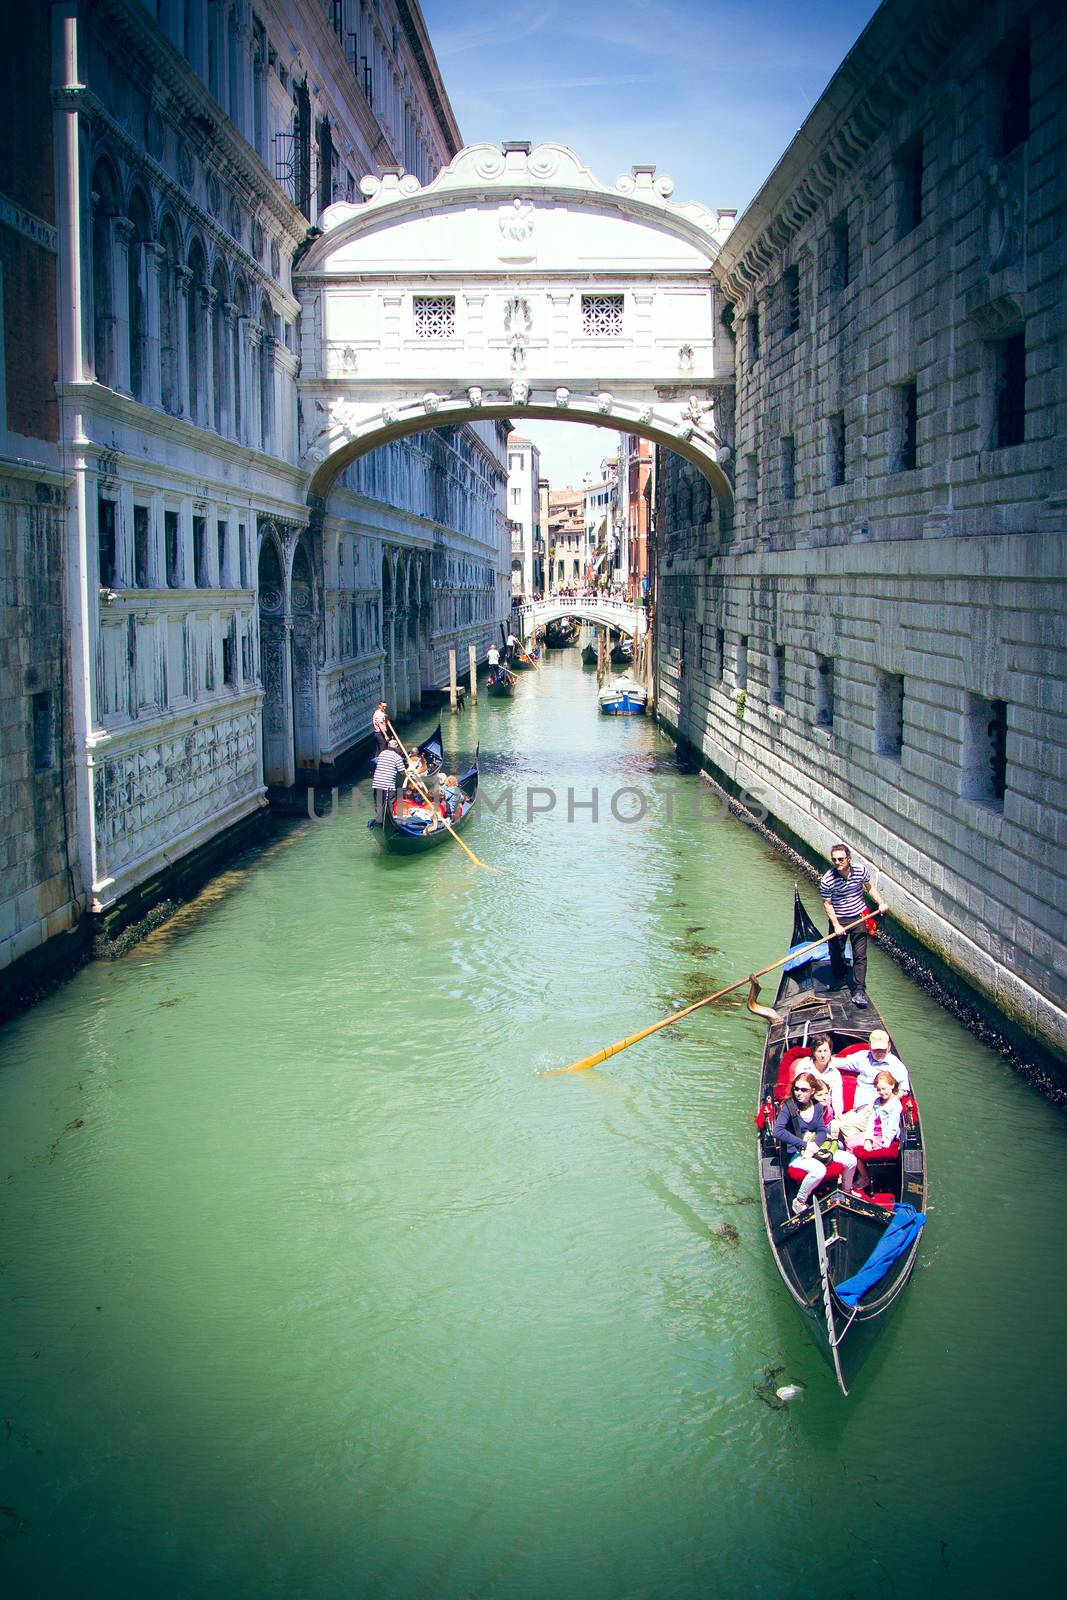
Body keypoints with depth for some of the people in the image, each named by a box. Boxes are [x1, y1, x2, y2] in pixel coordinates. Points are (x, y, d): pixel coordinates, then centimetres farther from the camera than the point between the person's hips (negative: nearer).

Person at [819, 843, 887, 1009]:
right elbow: (827, 904, -11)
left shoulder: (861, 871, -10)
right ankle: (840, 978, 41)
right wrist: (836, 925, -17)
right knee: (836, 954, 12)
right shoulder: (827, 880, -18)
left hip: (859, 917, 1)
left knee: (860, 956, -2)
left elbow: (869, 888, 9)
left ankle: (859, 991, 1)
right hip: (839, 920, -1)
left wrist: (880, 903, -2)